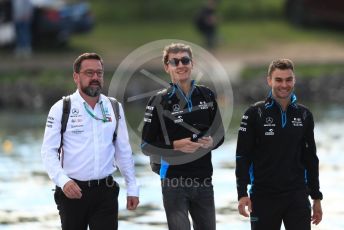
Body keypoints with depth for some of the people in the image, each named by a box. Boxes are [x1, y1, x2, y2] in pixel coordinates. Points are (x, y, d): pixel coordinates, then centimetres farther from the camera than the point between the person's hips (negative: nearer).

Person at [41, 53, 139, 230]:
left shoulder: (114, 108, 7)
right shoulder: (61, 109, -4)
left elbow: (123, 151, 12)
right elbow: (49, 152, -7)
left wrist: (132, 188, 10)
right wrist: (63, 181, -22)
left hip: (106, 191, 2)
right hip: (72, 190, -2)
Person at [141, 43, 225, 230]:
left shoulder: (206, 96, 8)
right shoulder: (160, 101, -4)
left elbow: (220, 134, 15)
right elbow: (147, 146, -4)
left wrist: (211, 142, -8)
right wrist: (175, 145, -19)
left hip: (203, 180, 4)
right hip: (174, 181, -4)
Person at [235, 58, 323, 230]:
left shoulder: (304, 115, 8)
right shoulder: (255, 114, -2)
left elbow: (310, 158, 14)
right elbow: (242, 156, -4)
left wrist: (316, 197, 13)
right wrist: (242, 194, -12)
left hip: (297, 196, 2)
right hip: (263, 197, -2)